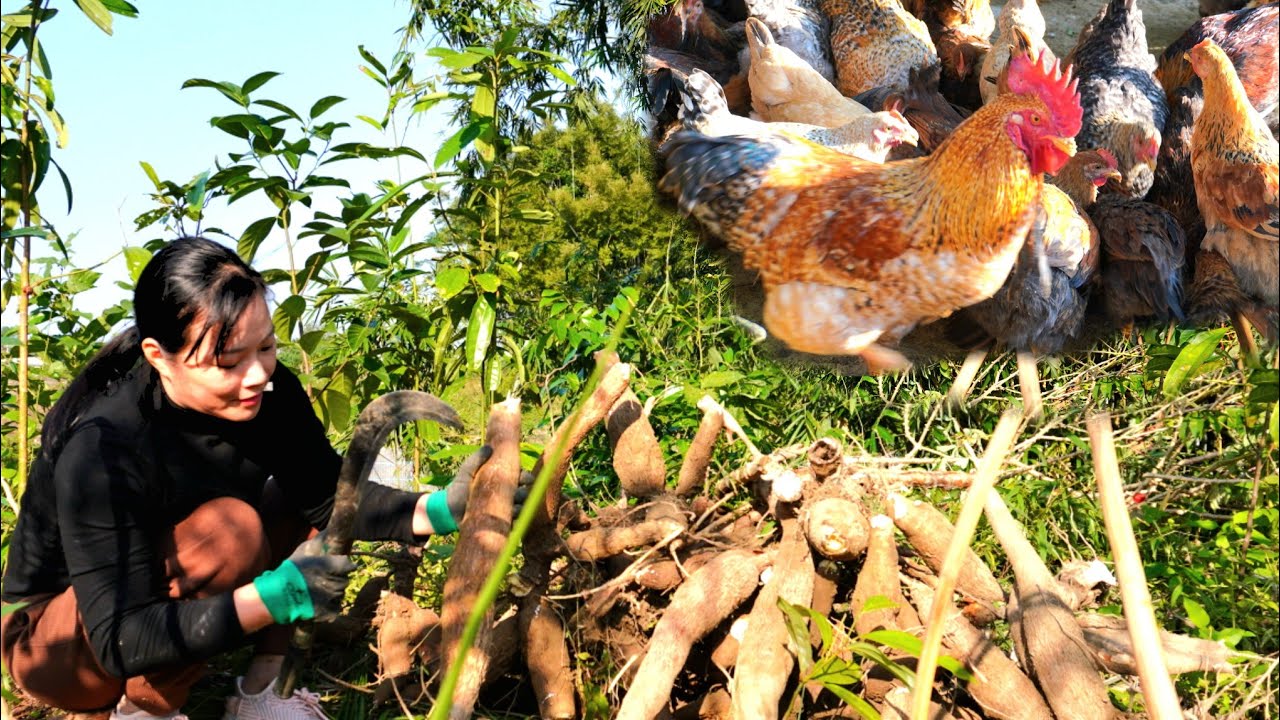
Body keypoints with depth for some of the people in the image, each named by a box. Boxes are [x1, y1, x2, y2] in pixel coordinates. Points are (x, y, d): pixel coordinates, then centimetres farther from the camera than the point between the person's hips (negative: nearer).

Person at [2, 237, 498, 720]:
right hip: (57, 646, -6)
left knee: (309, 484, -11)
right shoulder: (101, 450, -34)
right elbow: (123, 641, -35)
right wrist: (278, 595, -46)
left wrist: (439, 508, -27)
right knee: (229, 528, -31)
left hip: (168, 594, 7)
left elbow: (330, 494, -10)